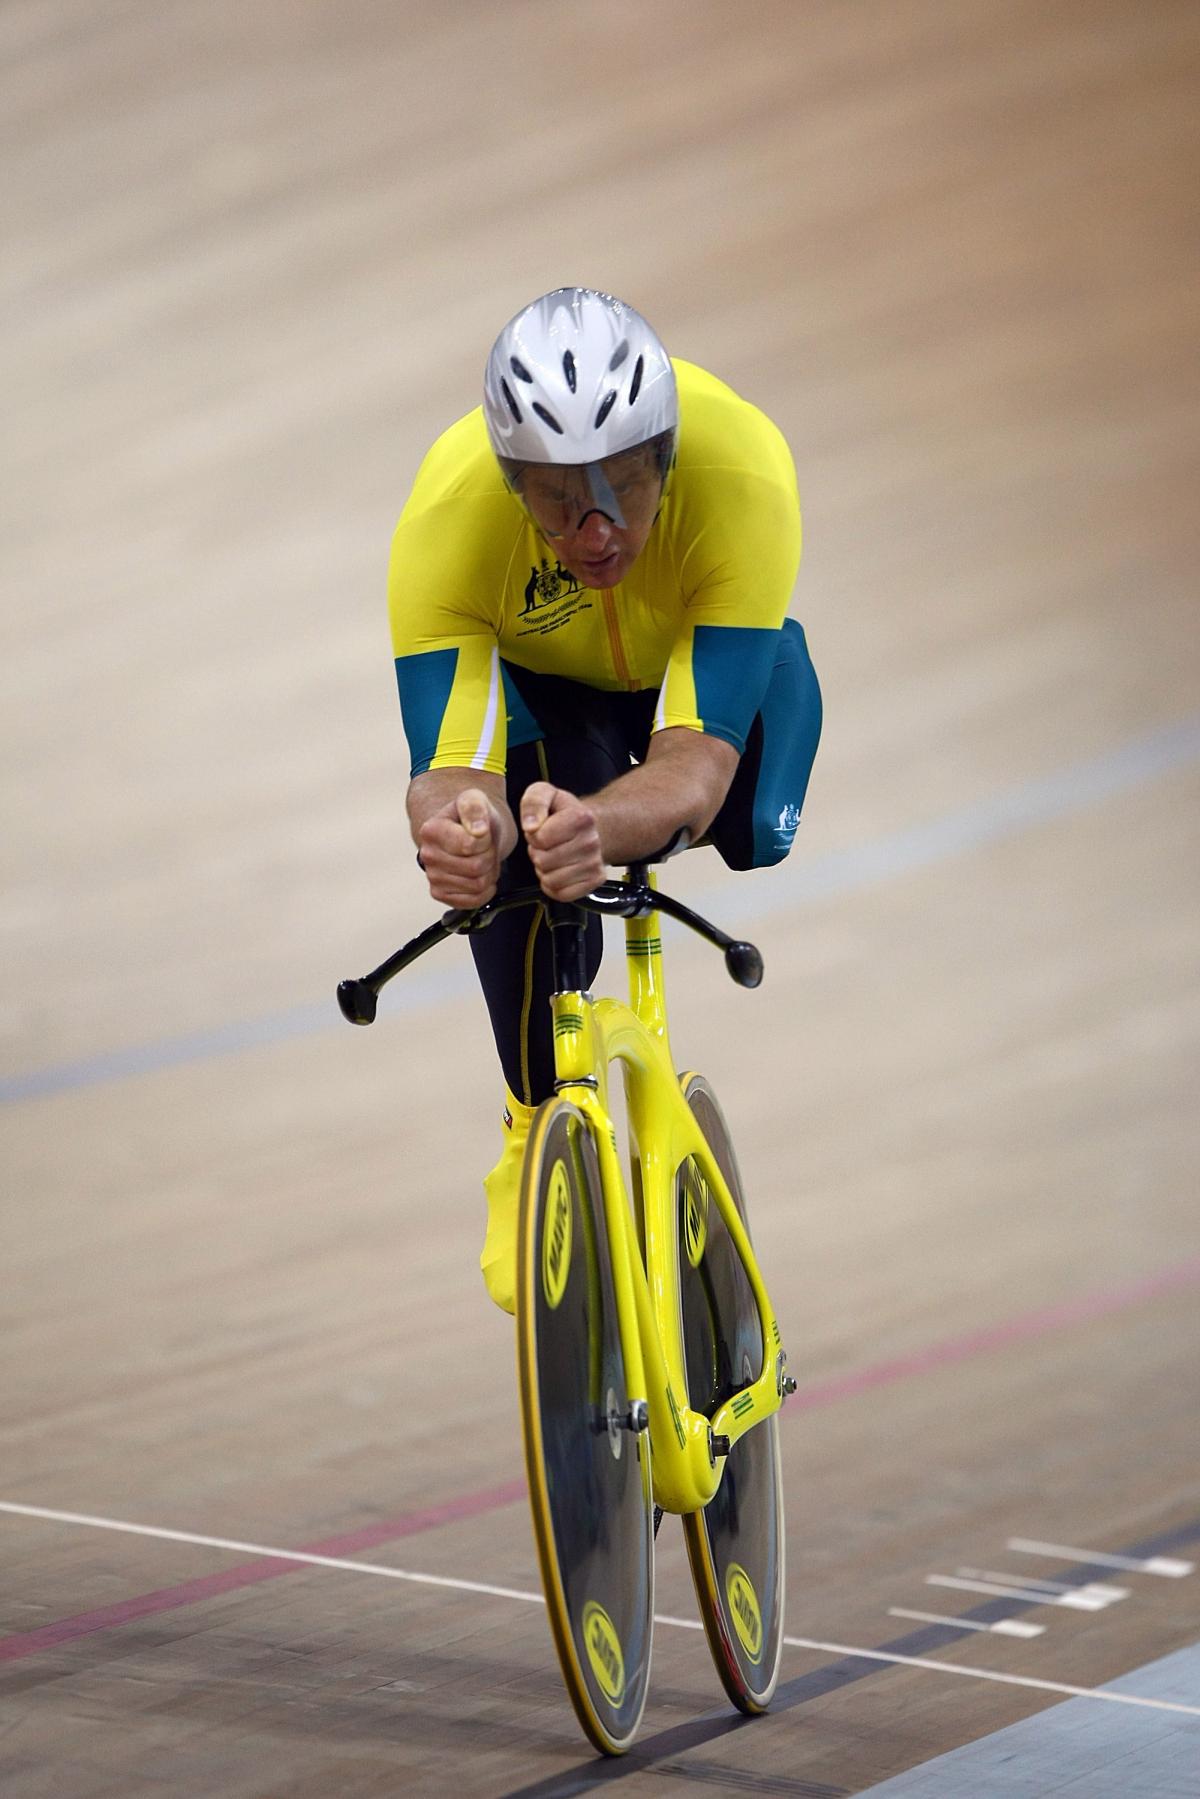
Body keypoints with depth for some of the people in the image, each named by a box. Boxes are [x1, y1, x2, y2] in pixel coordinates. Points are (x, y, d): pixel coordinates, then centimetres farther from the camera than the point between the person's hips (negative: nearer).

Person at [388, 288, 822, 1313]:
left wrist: (604, 827, -70)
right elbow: (448, 769, -44)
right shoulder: (447, 517, -40)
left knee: (754, 829, -26)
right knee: (516, 862, -29)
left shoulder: (745, 476, -43)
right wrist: (455, 831, -69)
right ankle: (537, 1129, -2)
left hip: (711, 651, 1)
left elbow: (694, 762, -47)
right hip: (536, 674, -1)